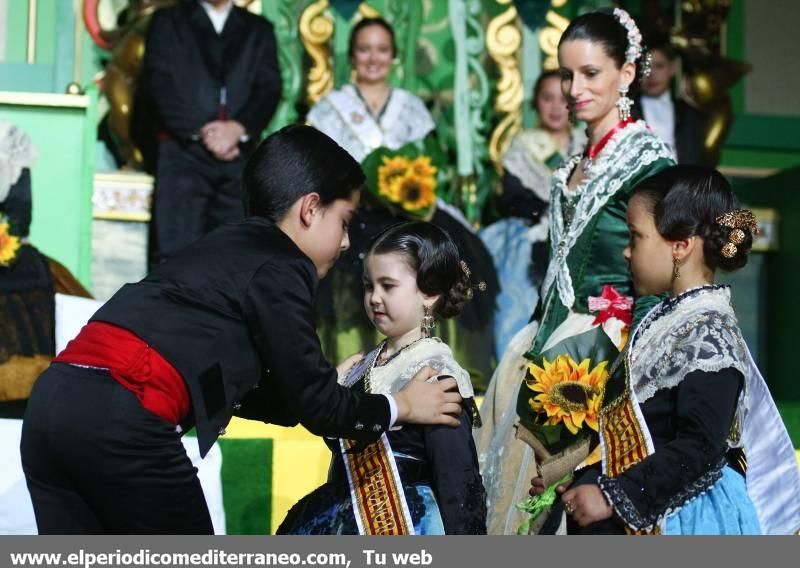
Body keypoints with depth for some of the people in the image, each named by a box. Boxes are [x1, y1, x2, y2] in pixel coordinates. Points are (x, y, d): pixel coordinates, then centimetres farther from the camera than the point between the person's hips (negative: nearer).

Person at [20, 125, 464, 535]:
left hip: (55, 398, 9)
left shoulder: (229, 249, 26)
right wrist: (401, 406, 19)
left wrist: (332, 388, 38)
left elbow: (242, 389, 30)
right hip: (122, 420, -9)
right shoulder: (279, 268, 1)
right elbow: (312, 403, 4)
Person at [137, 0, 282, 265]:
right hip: (182, 151, -2)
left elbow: (270, 87, 7)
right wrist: (200, 131, -11)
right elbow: (159, 83, 1)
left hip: (239, 154, 2)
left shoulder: (259, 29, 20)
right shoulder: (168, 21, 14)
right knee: (174, 255, -12)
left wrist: (238, 128, -12)